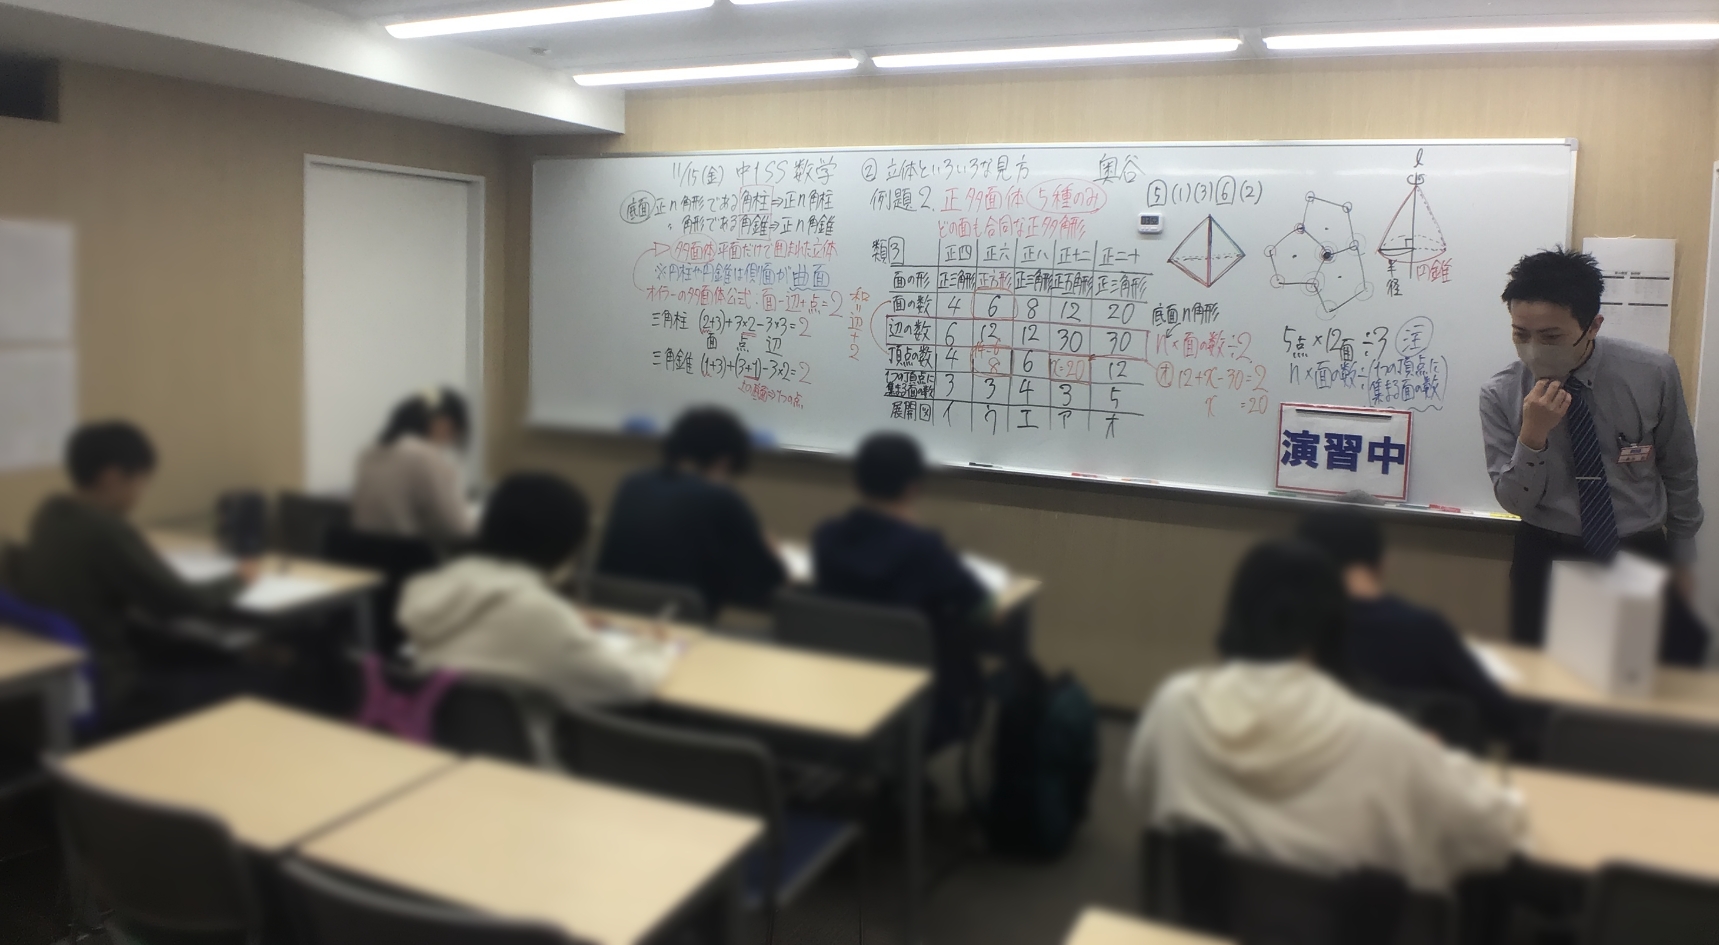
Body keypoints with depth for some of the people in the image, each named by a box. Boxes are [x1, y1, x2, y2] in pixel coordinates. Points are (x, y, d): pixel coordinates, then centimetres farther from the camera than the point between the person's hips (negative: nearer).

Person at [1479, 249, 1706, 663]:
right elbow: (1514, 501, -10)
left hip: (1641, 556, 1)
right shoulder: (1500, 395, -13)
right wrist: (1532, 436, -27)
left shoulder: (1653, 375, -11)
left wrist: (1682, 558, 12)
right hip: (1548, 558, 0)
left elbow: (1679, 472, 2)